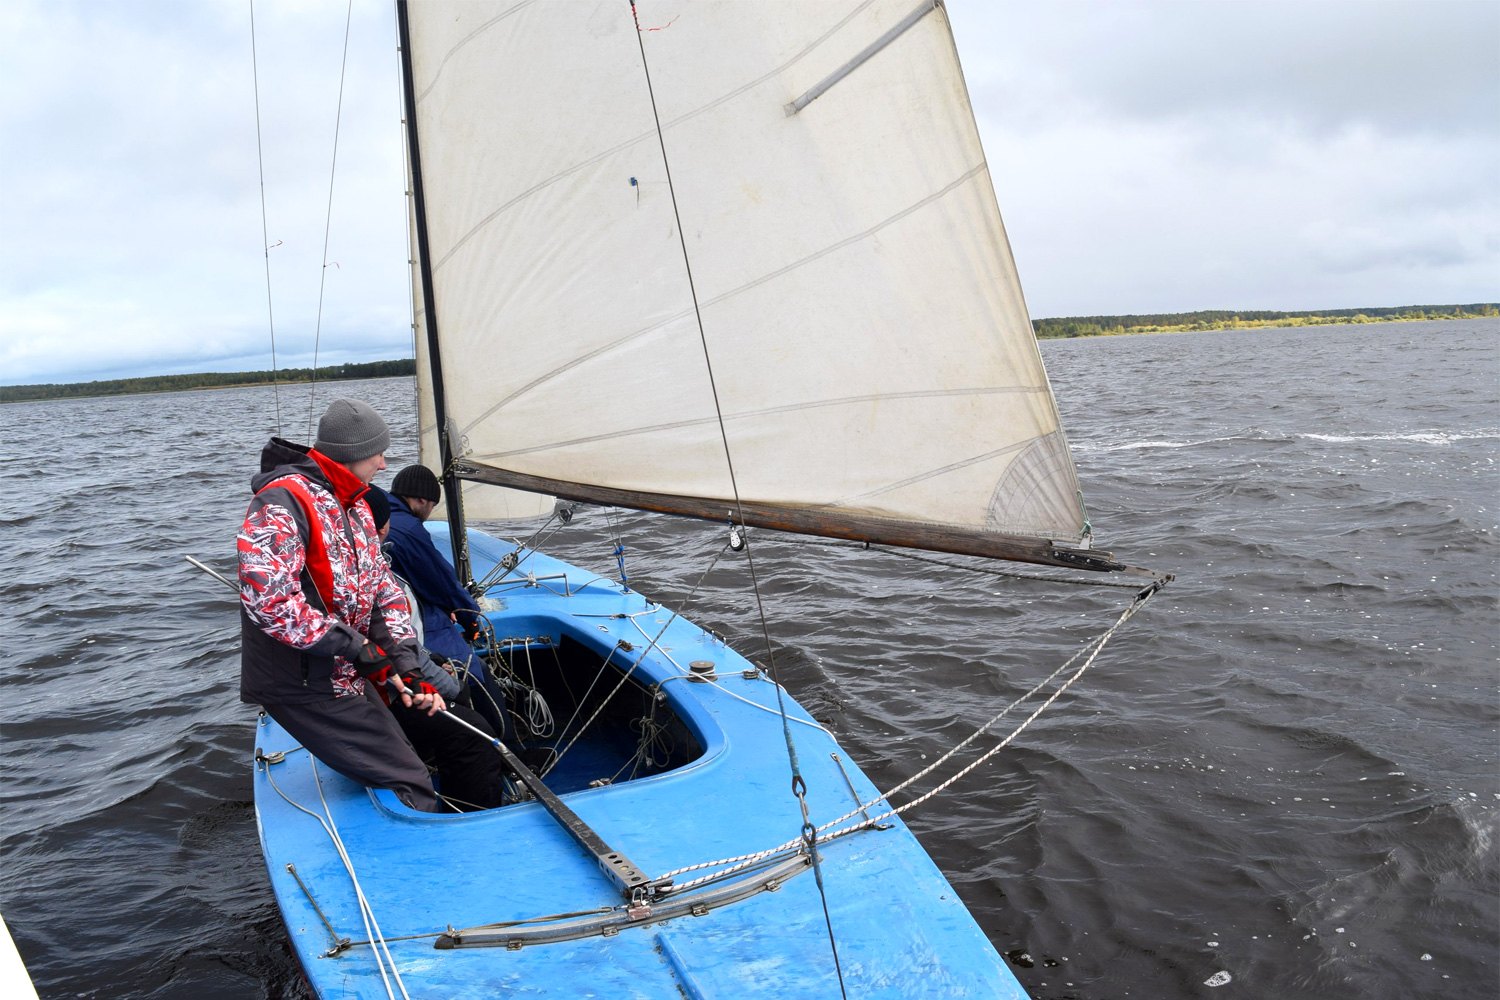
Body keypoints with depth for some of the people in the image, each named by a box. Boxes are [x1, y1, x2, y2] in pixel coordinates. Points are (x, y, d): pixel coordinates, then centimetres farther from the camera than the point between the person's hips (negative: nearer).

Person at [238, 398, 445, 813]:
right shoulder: (282, 503, -19)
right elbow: (268, 599, -28)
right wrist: (355, 647, -21)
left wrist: (405, 661, -1)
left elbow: (382, 585, 12)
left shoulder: (355, 507, 12)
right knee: (408, 784, -11)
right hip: (304, 685, -10)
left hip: (347, 677, 10)